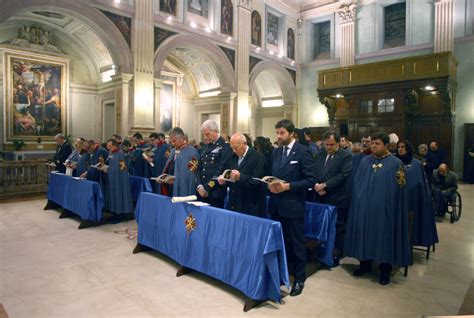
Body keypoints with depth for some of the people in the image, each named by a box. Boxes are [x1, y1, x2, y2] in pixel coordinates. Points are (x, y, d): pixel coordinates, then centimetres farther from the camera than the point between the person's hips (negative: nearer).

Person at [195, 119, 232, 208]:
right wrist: (199, 186, -2)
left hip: (215, 193, -6)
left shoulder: (225, 147, -9)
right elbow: (199, 168, 12)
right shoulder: (206, 147, 15)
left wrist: (207, 188, -12)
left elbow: (220, 171, -14)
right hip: (202, 192, 6)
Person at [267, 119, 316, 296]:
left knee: (296, 244, 7)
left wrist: (287, 186, -19)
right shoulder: (276, 152, 11)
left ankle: (299, 278, 23)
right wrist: (271, 185, -4)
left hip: (293, 206, -6)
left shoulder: (303, 152, -9)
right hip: (277, 205, 6)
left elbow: (311, 180, -12)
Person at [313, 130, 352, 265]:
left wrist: (325, 185, -18)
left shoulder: (346, 156, -5)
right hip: (320, 198, 5)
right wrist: (316, 185, -11)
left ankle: (336, 255, 22)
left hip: (337, 199, -4)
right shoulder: (319, 154, 12)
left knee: (337, 227, 7)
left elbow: (343, 175, -15)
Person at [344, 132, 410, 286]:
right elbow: (357, 184, 7)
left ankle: (385, 270, 21)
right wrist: (358, 201, 1)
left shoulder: (396, 163, -5)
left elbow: (398, 189, -4)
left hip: (384, 208, -3)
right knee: (365, 234, 10)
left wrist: (391, 206, -7)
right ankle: (365, 264, 26)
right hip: (364, 206, 4)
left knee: (383, 237, 5)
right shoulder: (364, 161, 6)